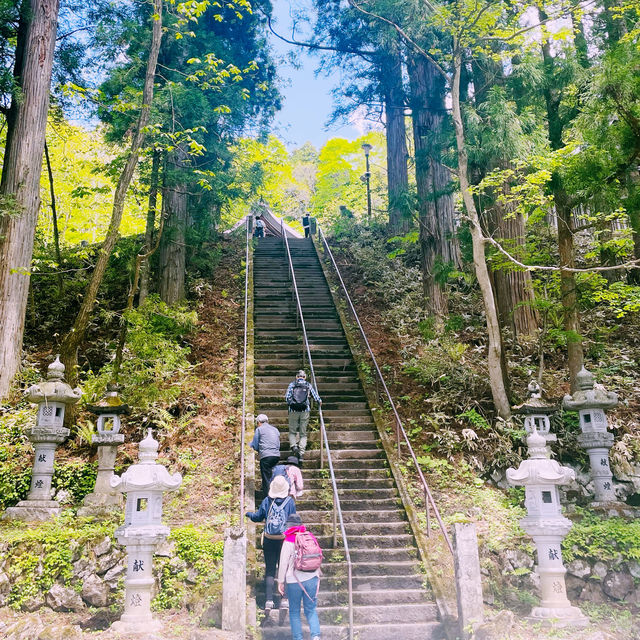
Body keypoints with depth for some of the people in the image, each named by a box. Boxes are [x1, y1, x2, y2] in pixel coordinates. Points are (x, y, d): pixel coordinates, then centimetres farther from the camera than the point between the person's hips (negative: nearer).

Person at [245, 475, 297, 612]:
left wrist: (249, 514, 28)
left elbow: (258, 517, 7)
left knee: (269, 570, 7)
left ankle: (269, 600, 2)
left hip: (269, 540, 1)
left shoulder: (267, 501, -3)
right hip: (284, 539, -1)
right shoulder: (290, 501, -6)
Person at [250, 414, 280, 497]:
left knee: (266, 478, -2)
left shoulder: (259, 429, 4)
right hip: (277, 455, 6)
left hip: (266, 456, -6)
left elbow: (255, 446, 5)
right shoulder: (275, 429, 21)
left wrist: (250, 444, 27)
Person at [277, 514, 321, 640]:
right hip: (312, 578, 4)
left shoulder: (288, 541, -10)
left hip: (294, 581, -4)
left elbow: (283, 563, -8)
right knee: (311, 610, 11)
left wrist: (281, 582, 1)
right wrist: (317, 576, 22)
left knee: (294, 612, 11)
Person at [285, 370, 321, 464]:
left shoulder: (292, 384, 8)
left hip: (293, 411, 0)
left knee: (292, 432, 12)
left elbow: (287, 397, -2)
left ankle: (293, 446, -15)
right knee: (303, 433, 7)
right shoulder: (308, 385, 9)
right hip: (305, 411, 0)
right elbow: (316, 397, 3)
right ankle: (301, 454, -5)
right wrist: (319, 402, 22)